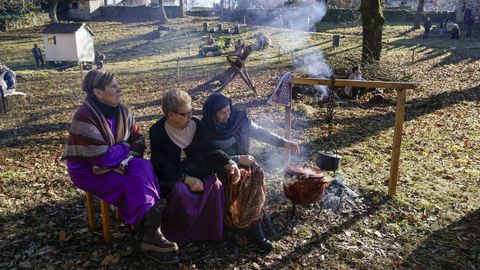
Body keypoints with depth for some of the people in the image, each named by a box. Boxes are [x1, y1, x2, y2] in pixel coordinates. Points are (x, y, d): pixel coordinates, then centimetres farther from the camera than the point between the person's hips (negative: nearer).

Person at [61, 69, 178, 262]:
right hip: (89, 170, -6)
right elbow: (101, 157, -27)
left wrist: (128, 156, -17)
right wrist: (125, 148, -11)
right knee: (134, 185, -25)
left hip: (118, 163, 6)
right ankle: (152, 232, -14)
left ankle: (150, 224, -22)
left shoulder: (121, 111, -2)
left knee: (142, 169, -24)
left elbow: (138, 138, 3)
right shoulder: (84, 117, -24)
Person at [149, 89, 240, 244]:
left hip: (198, 171, 4)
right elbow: (162, 166, -14)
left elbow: (210, 150, 1)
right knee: (180, 191, -34)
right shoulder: (157, 132, -9)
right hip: (172, 175, -3)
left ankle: (210, 231, -2)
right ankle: (176, 233, -7)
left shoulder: (196, 125, 1)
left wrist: (229, 163, -15)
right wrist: (186, 179, -25)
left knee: (215, 186, -24)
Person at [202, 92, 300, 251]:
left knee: (257, 175, -26)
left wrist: (283, 142, -6)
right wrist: (237, 159, -24)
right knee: (243, 180, -31)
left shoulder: (239, 118, -5)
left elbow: (259, 132, 2)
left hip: (241, 160, 4)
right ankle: (253, 223, -16)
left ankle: (254, 224, -19)